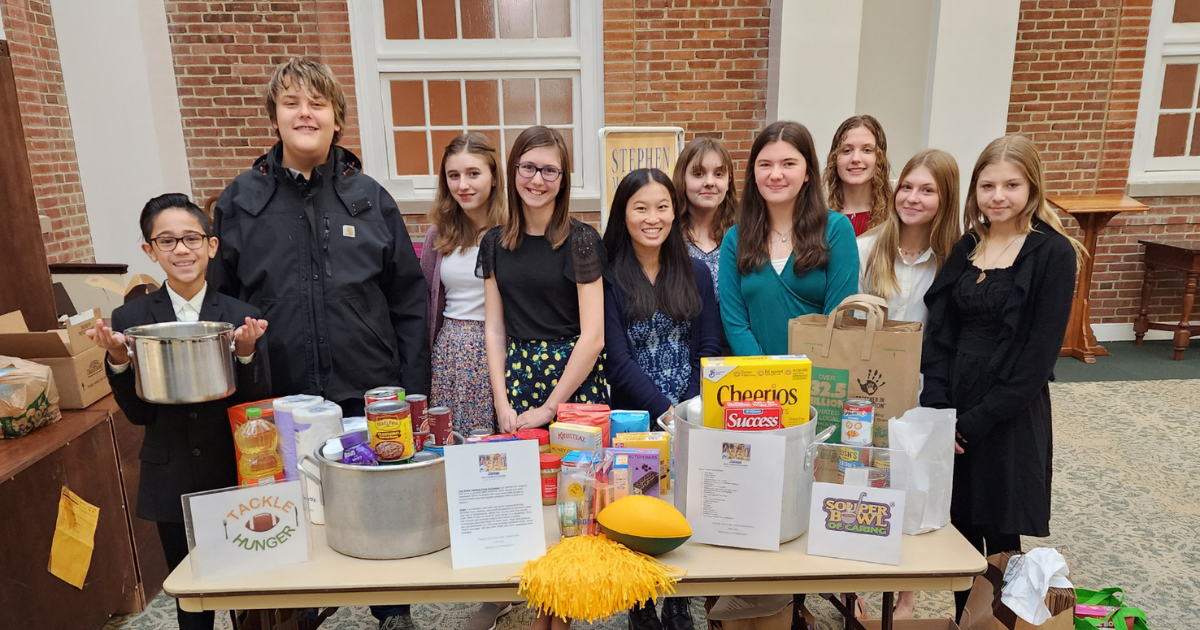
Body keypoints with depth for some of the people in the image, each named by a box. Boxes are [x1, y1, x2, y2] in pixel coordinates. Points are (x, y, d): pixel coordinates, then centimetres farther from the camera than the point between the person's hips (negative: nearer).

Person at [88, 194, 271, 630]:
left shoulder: (243, 317, -6)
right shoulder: (130, 320, -3)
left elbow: (257, 408, -7)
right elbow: (139, 414, 0)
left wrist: (246, 353, -23)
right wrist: (118, 361, -16)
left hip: (238, 475, -1)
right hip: (173, 484, 1)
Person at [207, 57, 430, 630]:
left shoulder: (370, 199, 2)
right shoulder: (239, 202, 2)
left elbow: (409, 302, 2)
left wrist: (412, 395, -2)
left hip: (369, 396, 0)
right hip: (279, 402, 1)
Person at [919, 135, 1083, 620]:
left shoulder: (1053, 253, -7)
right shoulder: (965, 248, 7)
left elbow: (1040, 351, -12)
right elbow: (939, 331, 4)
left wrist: (979, 418, -14)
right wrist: (937, 407, -7)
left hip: (1009, 417, -4)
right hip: (952, 410, 5)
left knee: (1000, 539, 7)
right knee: (961, 530, 14)